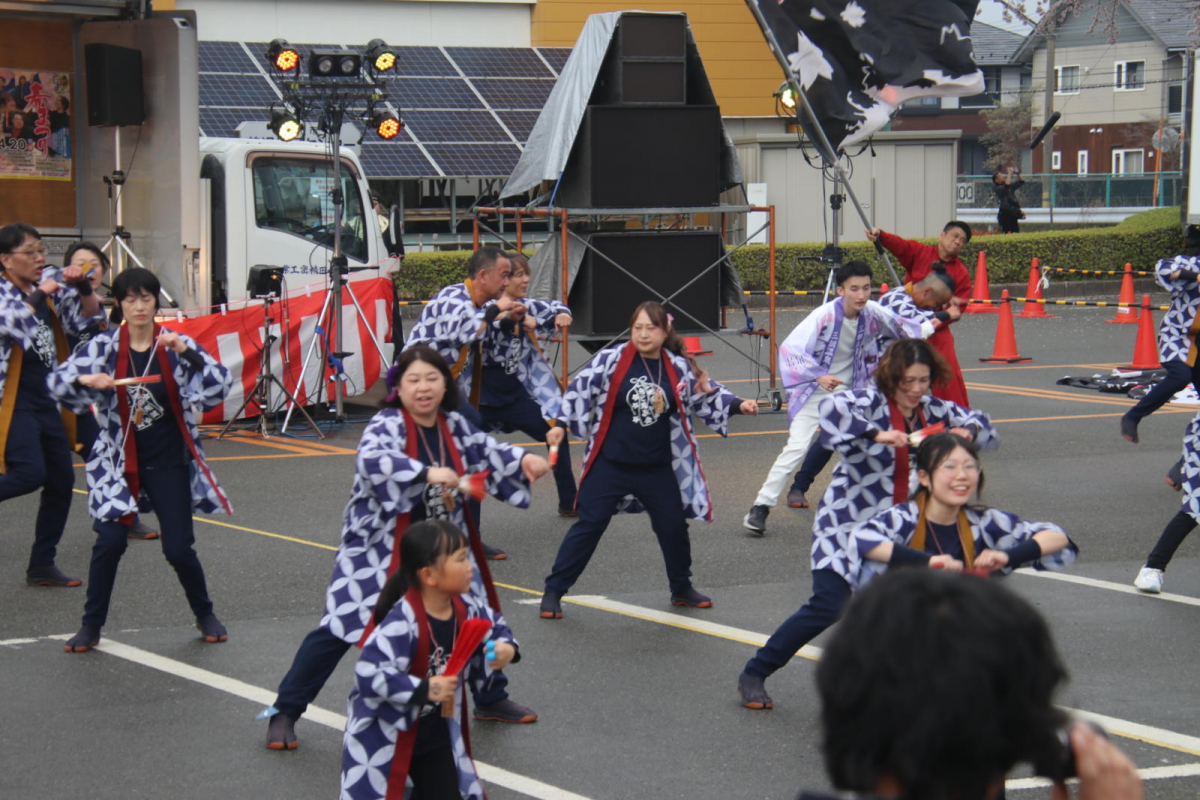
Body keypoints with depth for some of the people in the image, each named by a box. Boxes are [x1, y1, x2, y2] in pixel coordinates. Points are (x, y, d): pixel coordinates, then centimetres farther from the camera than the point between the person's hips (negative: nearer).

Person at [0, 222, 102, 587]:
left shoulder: (50, 284, 9)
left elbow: (87, 316, 12)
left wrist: (83, 287, -5)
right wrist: (40, 293, -19)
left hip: (48, 400, 7)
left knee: (62, 481, 7)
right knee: (30, 473, -22)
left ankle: (42, 565, 16)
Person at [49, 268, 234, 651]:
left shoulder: (175, 344, -5)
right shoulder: (105, 346, -5)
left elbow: (220, 385, -15)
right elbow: (58, 381, -10)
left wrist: (187, 353, -30)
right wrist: (85, 379, -31)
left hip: (169, 464, 0)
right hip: (119, 461, 0)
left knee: (179, 548, -2)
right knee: (110, 540, -12)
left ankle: (205, 615, 23)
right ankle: (91, 624, 6)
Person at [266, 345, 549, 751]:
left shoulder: (454, 425, 0)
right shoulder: (386, 425, -20)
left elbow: (487, 451, 15)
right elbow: (371, 460, -39)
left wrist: (523, 460, -5)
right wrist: (426, 473, -50)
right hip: (380, 549, -6)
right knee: (339, 629, -7)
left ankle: (491, 699, 38)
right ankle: (284, 712, 4)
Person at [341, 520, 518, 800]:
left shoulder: (465, 610, -8)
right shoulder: (402, 622, -30)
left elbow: (494, 626, 12)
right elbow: (368, 674, -34)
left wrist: (506, 647, -10)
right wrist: (423, 690, -35)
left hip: (439, 732, 6)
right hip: (389, 734, -6)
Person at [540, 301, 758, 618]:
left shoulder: (678, 367, 0)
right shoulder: (611, 360, -12)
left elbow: (705, 397, 12)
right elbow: (578, 393, -6)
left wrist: (738, 405, 0)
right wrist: (580, 428, -9)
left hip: (658, 469, 4)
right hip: (609, 465, -4)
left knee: (673, 527, 12)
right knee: (589, 525, -4)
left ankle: (682, 589, 34)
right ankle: (553, 591, 3)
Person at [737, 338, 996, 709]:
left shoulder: (931, 410, 4)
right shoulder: (872, 402, -15)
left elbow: (982, 423, 14)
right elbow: (833, 408, -36)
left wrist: (966, 432, -8)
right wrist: (878, 434, -41)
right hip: (847, 523, -7)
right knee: (829, 605, -15)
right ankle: (754, 674, -3)